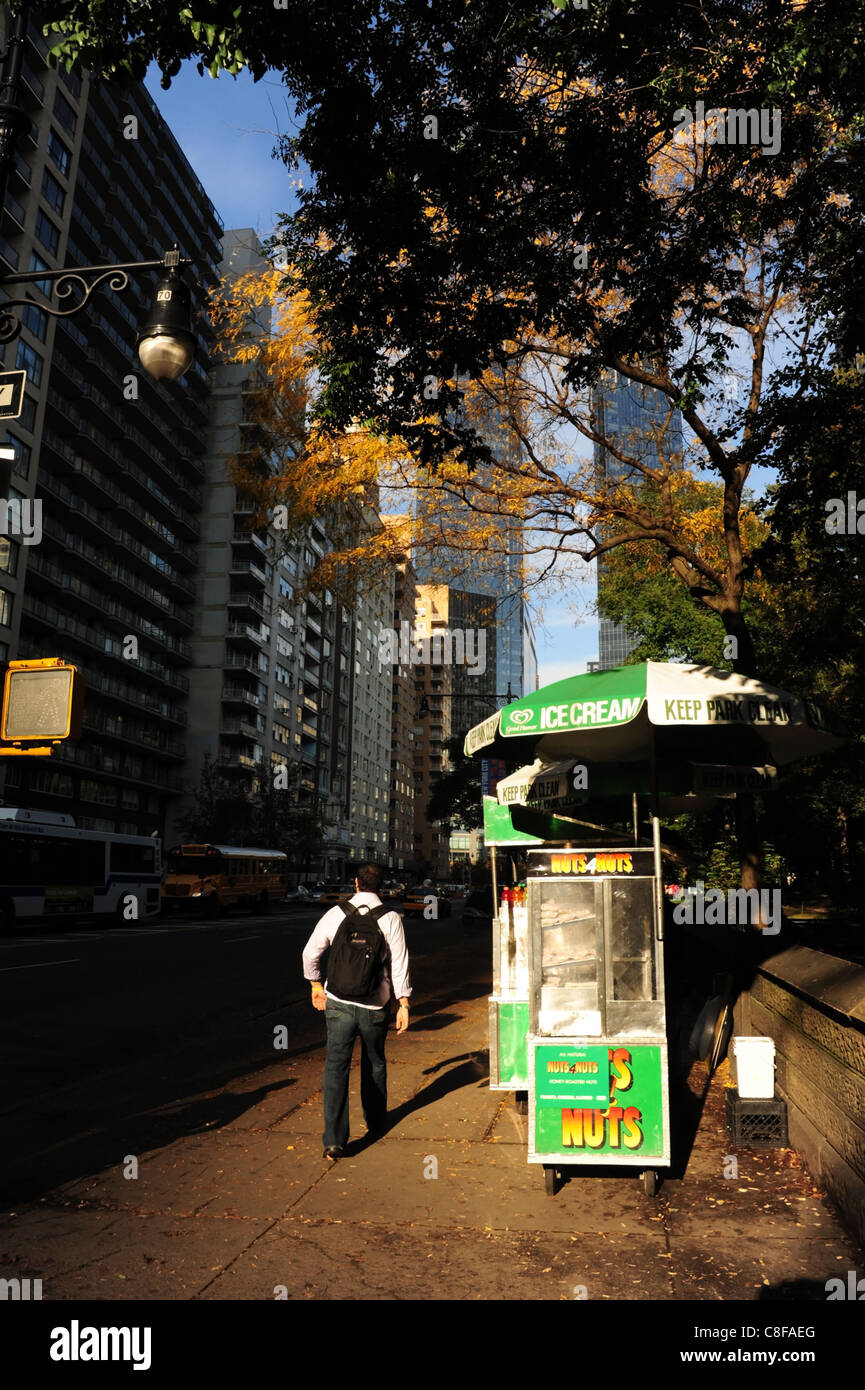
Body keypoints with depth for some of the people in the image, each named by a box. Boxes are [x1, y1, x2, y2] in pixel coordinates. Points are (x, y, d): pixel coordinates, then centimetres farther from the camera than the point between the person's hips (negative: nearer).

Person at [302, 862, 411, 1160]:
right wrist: (403, 1003, -3)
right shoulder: (391, 918, -6)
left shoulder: (335, 914, -2)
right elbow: (399, 963, -8)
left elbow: (310, 952, 6)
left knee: (336, 1068, 2)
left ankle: (334, 1139, -6)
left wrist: (316, 985, 21)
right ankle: (375, 1123, 37)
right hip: (375, 1005, 1)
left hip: (338, 1002, -1)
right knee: (374, 1063, 21)